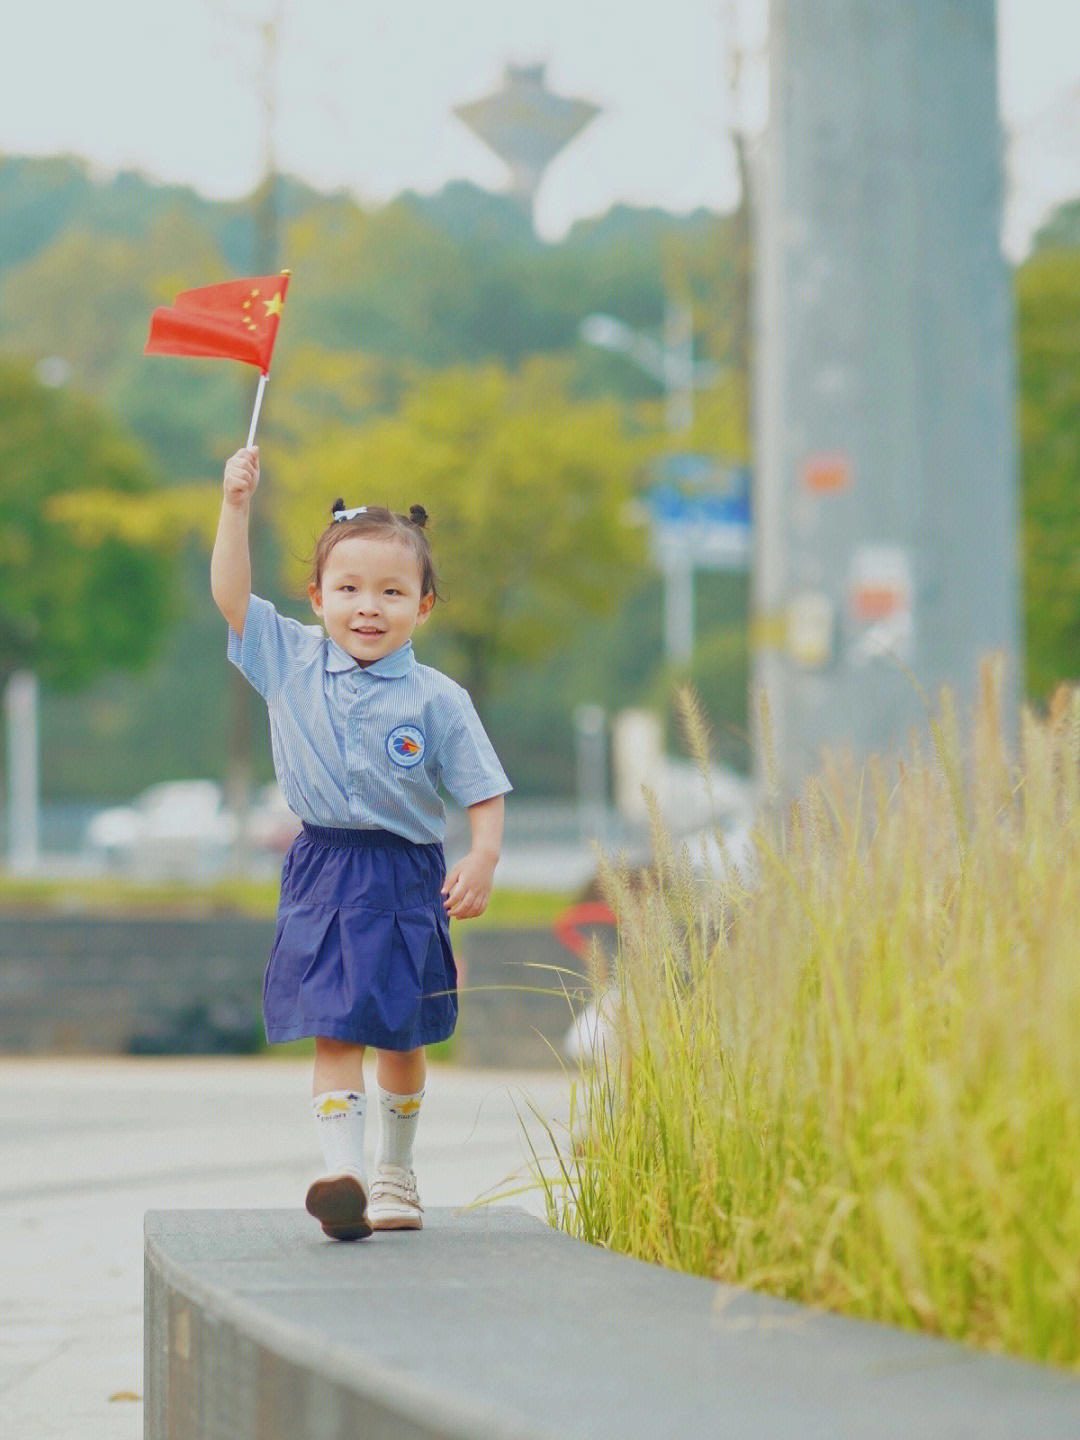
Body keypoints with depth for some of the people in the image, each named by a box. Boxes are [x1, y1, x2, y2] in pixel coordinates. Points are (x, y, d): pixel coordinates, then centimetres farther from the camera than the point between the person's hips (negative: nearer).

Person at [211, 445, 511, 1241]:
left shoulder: (437, 699, -6)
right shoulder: (291, 661, 1)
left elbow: (484, 793, -4)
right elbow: (231, 591, -1)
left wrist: (483, 860, -19)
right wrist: (237, 505, -8)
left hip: (407, 881, 0)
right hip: (323, 875, 0)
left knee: (400, 1036, 12)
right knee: (334, 1029, -11)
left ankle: (395, 1171, 31)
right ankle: (343, 1173, -19)